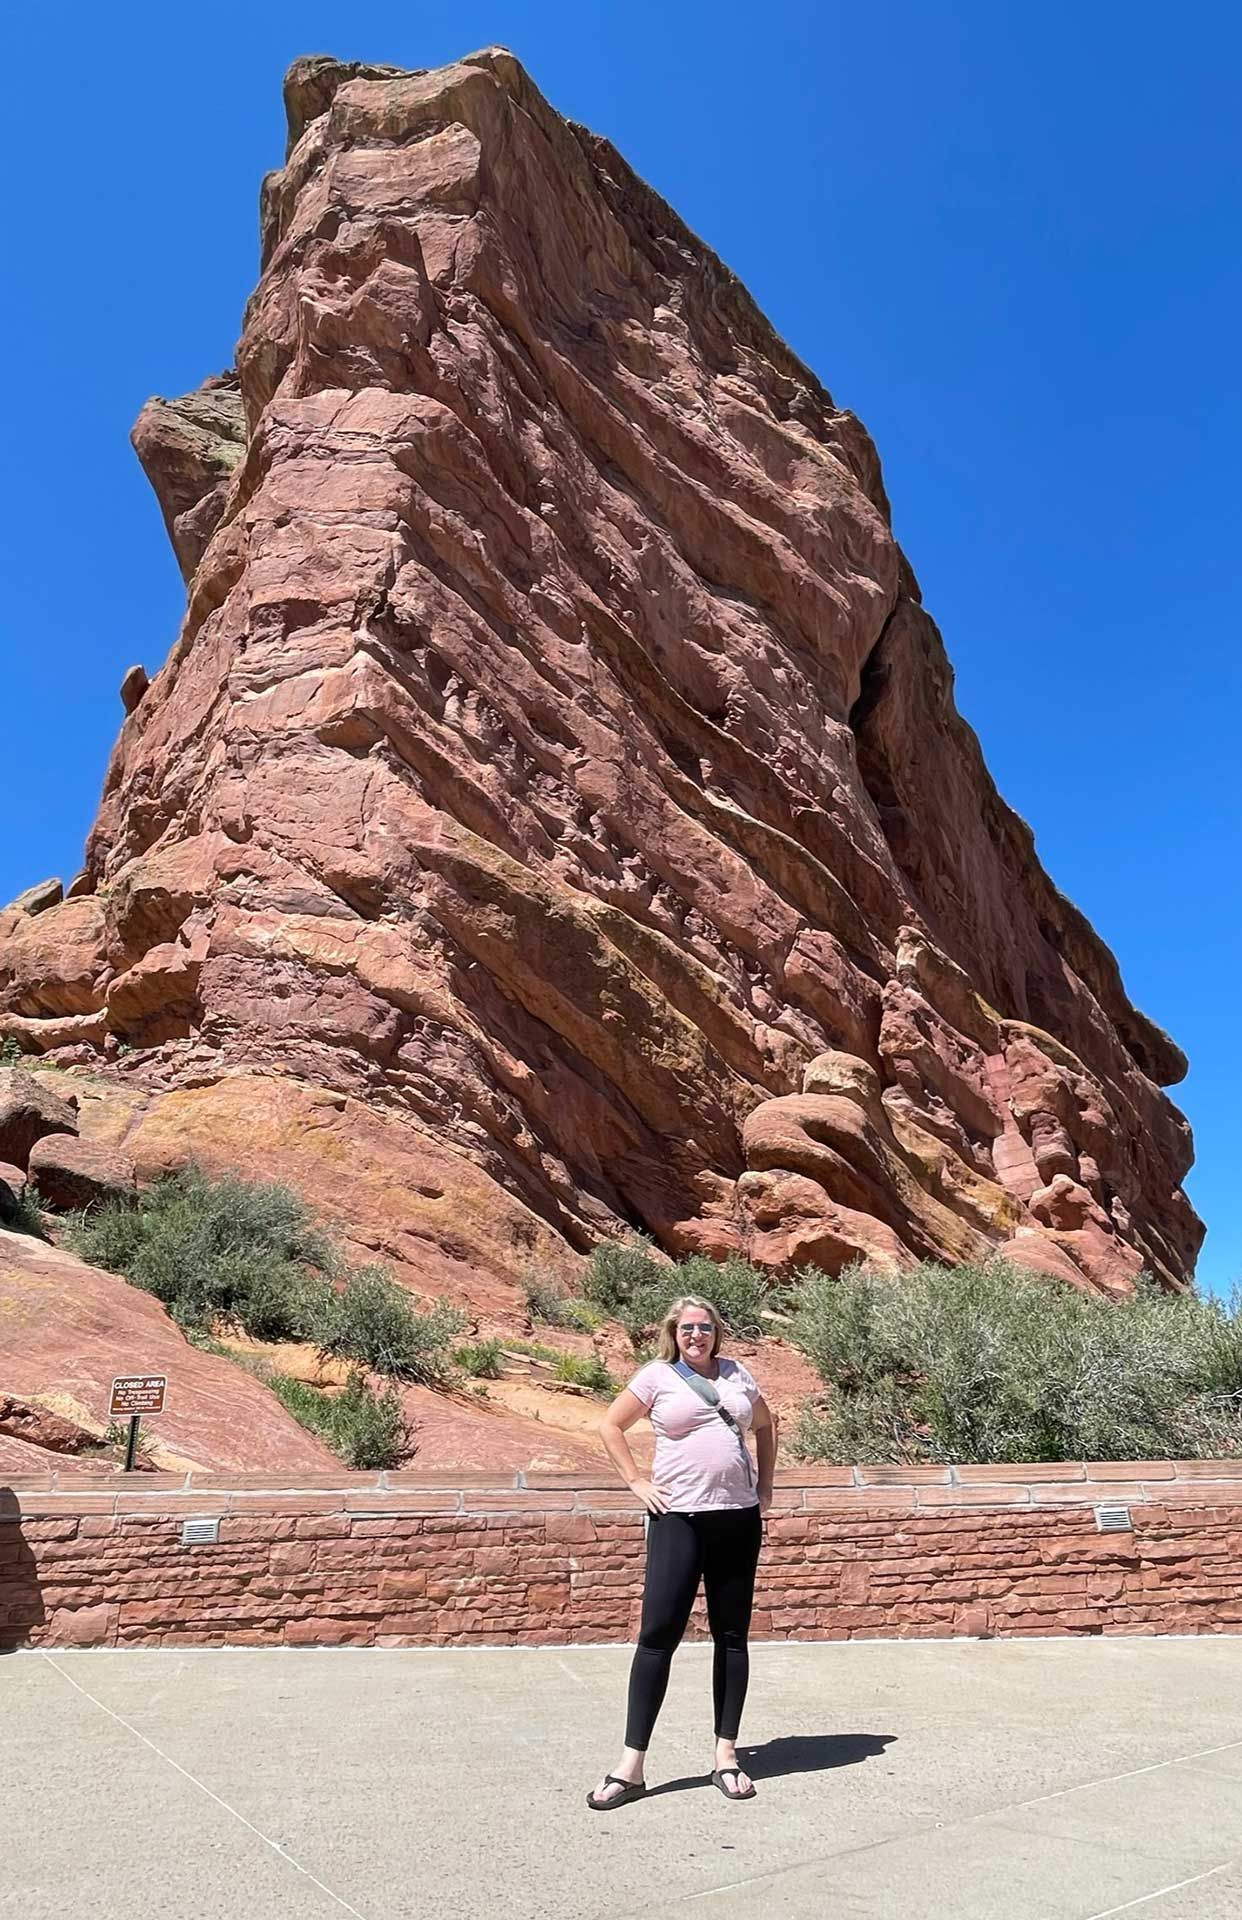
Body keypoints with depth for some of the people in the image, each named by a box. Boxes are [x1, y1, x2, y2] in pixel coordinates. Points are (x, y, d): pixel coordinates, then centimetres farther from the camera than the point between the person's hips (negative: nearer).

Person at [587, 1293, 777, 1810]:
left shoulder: (736, 1374, 9)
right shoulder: (658, 1376, -1)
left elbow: (765, 1425, 24)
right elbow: (611, 1426, 4)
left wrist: (765, 1484, 15)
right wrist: (636, 1482, -3)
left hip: (739, 1519, 4)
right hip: (679, 1518, -4)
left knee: (732, 1636, 9)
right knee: (658, 1634, -5)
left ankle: (726, 1756, 20)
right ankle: (631, 1765, 3)